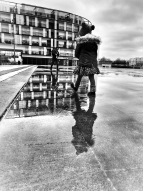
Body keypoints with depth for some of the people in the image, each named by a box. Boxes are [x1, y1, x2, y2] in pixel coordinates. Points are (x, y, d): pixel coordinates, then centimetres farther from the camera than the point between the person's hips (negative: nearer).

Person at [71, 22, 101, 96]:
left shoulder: (81, 41, -6)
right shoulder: (94, 40, 10)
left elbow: (77, 51, 0)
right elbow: (95, 52, 13)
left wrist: (79, 57, 19)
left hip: (83, 60, -4)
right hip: (92, 60, 4)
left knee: (80, 74, 9)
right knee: (91, 76, 2)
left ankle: (76, 87, 27)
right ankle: (92, 91, -3)